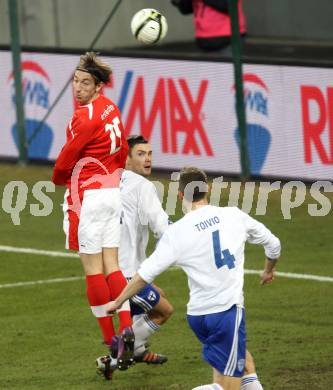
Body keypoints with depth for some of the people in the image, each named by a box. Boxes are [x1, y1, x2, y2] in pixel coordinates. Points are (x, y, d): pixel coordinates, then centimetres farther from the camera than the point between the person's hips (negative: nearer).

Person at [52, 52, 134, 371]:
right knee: (111, 266, 8)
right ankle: (126, 328, -4)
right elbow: (122, 151, 18)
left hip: (88, 197, -8)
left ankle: (110, 341, 2)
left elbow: (66, 159, -12)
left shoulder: (85, 117, -19)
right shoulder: (110, 109, 7)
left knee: (93, 270, -1)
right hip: (112, 192, 8)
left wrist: (58, 179, 9)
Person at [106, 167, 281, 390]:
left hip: (197, 315, 3)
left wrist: (118, 302, 12)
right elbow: (273, 244, 12)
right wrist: (269, 270, 34)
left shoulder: (176, 233, -4)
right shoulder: (234, 216, -2)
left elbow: (144, 275, -3)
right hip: (227, 311, -3)